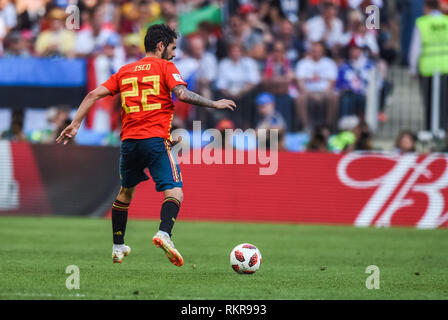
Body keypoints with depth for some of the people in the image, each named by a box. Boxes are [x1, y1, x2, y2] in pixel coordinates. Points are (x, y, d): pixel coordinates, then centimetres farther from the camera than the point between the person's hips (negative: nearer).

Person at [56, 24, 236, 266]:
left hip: (129, 141, 6)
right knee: (174, 192, -10)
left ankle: (118, 247, 29)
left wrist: (75, 124, 13)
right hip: (156, 139, -6)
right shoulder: (165, 67, 3)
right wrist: (214, 104, -3)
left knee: (125, 191, 24)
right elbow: (182, 94, -13)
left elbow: (94, 94, 12)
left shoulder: (125, 71, 19)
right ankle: (164, 233, -36)